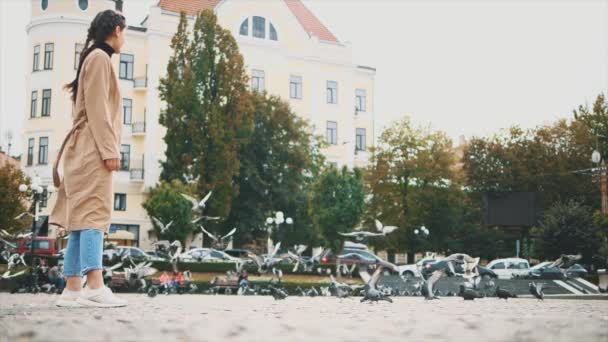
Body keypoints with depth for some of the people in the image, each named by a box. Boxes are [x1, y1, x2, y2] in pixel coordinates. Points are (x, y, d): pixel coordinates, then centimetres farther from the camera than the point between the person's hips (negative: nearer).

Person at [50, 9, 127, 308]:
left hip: (88, 150, 10)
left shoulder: (96, 58, 26)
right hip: (93, 149, -10)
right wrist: (109, 149, -20)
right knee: (94, 212, -18)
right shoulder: (100, 57, -4)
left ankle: (73, 290, -1)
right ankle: (95, 286, -27)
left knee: (82, 216, 2)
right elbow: (97, 107, -15)